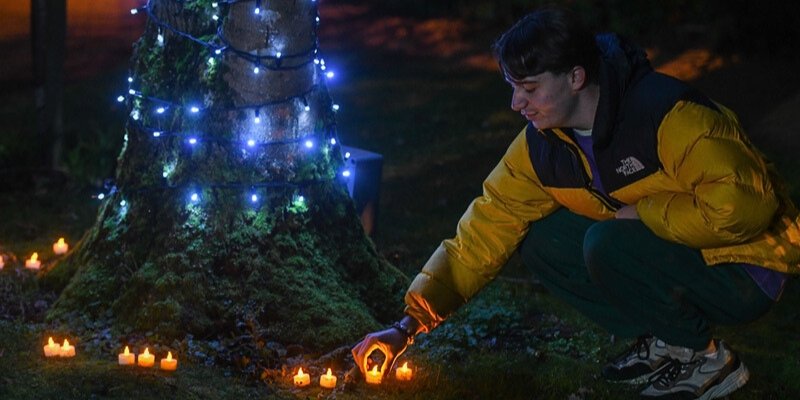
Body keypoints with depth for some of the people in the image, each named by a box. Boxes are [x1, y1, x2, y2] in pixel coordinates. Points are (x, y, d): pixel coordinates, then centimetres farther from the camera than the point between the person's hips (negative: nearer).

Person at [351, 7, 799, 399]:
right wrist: (409, 325, -10)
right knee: (541, 240, -5)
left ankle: (707, 357, -7)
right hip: (671, 254, 7)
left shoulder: (668, 114, -27)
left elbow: (742, 205, -33)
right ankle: (661, 341, 4)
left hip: (745, 273, -7)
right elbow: (485, 231, -4)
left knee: (607, 245, -28)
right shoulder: (540, 148, -4)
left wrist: (641, 213, -22)